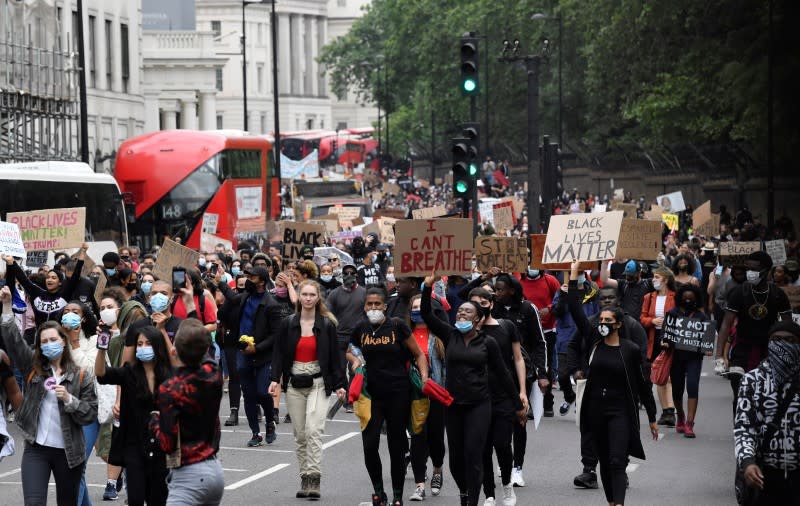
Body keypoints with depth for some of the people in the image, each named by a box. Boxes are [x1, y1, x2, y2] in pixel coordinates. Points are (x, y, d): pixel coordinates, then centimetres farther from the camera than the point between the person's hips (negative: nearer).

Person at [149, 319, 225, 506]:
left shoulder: (169, 390, -17)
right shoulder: (213, 373, 0)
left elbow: (167, 445, -15)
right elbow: (204, 356, 26)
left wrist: (154, 420, 3)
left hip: (189, 476, -8)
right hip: (215, 469, 8)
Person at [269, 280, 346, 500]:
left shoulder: (327, 325, 1)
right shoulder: (288, 323, 4)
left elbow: (334, 356, 4)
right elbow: (279, 352, 5)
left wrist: (339, 384, -1)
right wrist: (275, 378, -8)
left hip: (318, 383, -3)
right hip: (294, 384, 3)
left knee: (313, 430, -16)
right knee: (300, 434, 6)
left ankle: (313, 478, -17)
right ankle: (304, 479, 12)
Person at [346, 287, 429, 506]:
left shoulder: (397, 326, -5)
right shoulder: (361, 328, 3)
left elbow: (419, 354, 1)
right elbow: (350, 351, 21)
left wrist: (424, 377, -13)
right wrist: (355, 359, -1)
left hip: (397, 393, -2)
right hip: (372, 394, 2)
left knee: (397, 447, 5)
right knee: (369, 445, -8)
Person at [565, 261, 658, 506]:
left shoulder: (631, 350, -5)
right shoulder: (594, 340, 2)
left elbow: (643, 385, 1)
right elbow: (576, 311, -2)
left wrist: (652, 417, 4)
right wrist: (573, 277, -6)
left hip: (620, 411, -4)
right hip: (595, 409, 4)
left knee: (617, 462, -13)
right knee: (604, 462, 12)